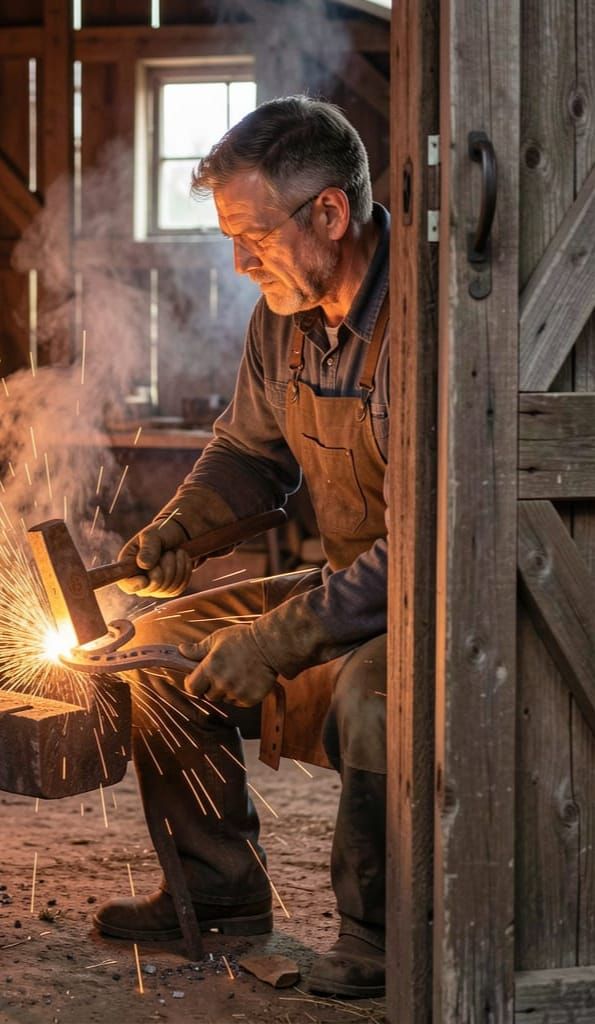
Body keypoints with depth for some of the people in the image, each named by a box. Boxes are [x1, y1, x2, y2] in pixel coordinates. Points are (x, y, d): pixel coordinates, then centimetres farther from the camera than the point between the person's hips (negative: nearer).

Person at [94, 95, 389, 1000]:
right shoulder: (285, 312, 0)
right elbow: (251, 449, 18)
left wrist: (279, 639, -28)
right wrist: (177, 527, -2)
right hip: (355, 585, 9)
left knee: (370, 691, -36)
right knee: (169, 640, 5)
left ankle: (380, 934, -13)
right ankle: (219, 894, 15)